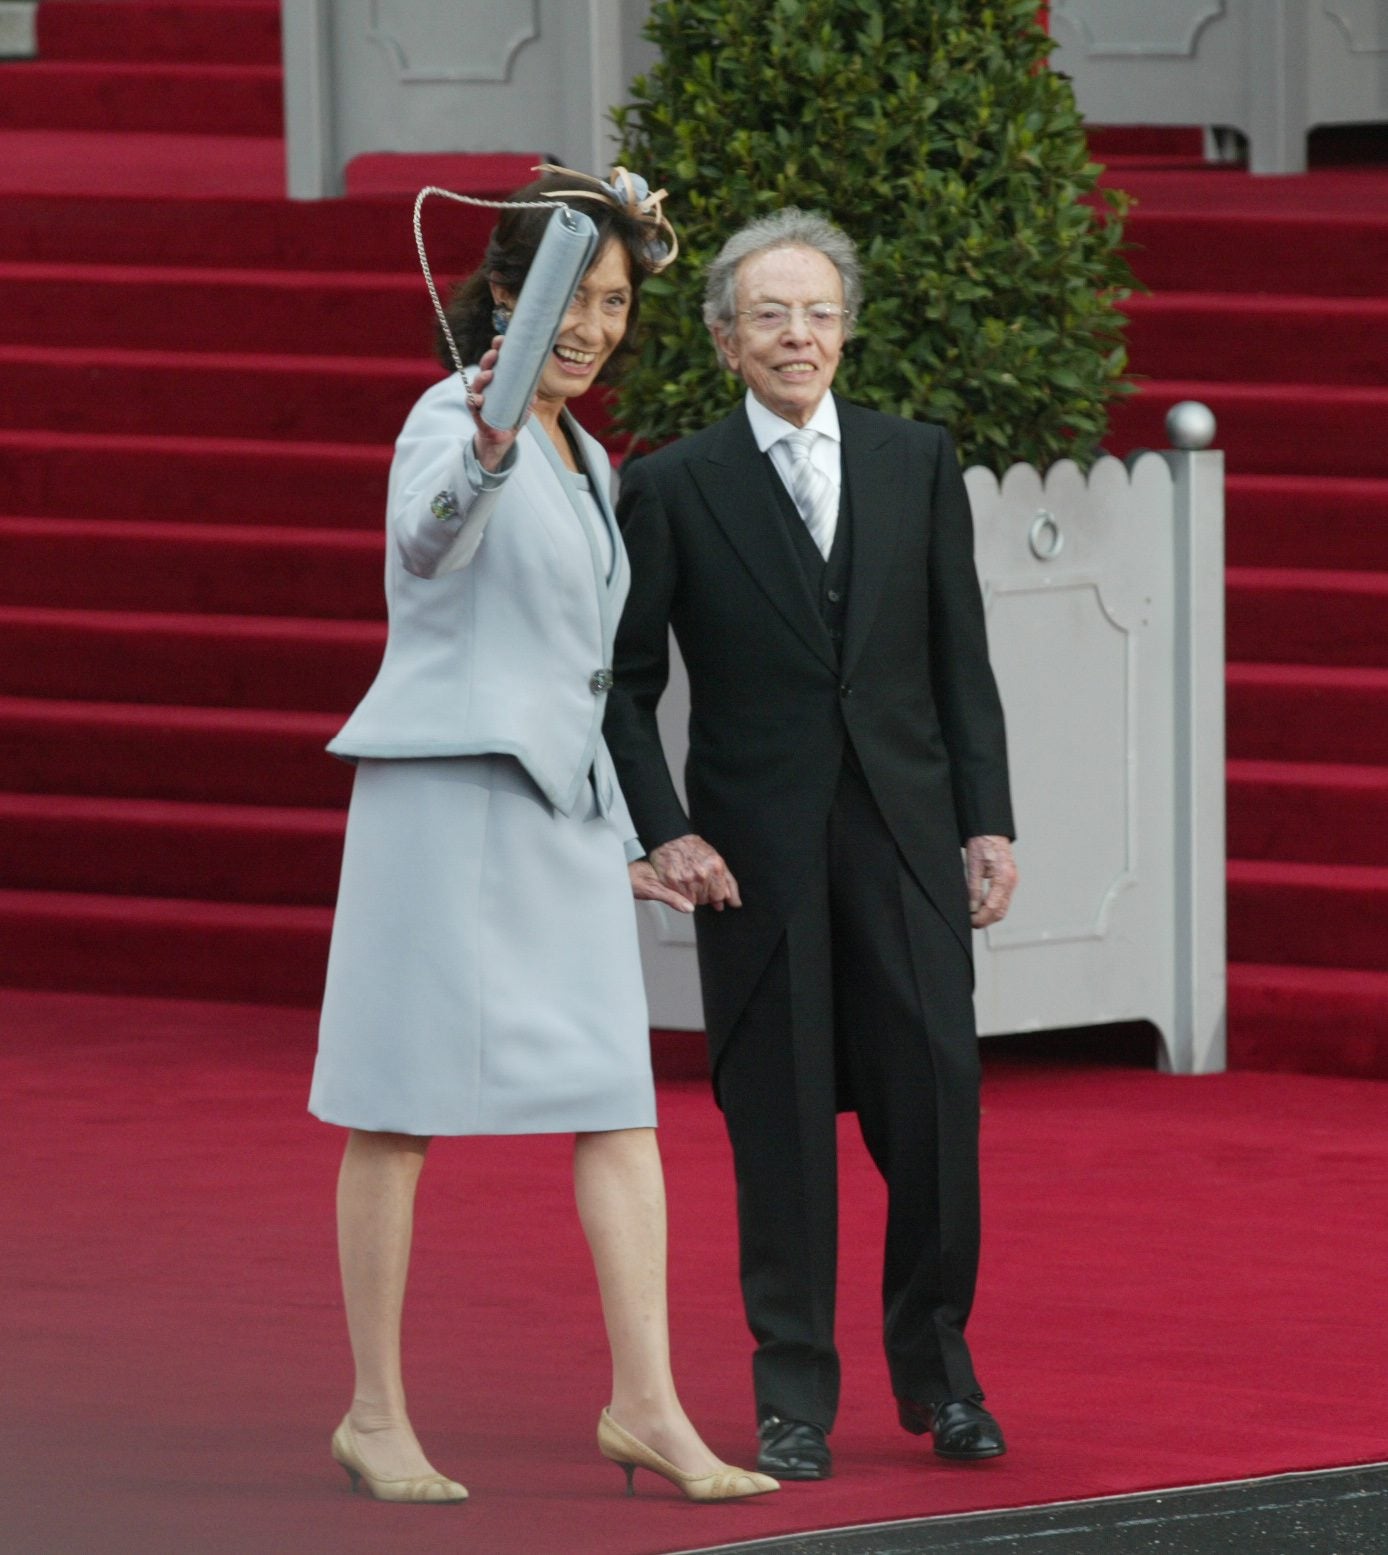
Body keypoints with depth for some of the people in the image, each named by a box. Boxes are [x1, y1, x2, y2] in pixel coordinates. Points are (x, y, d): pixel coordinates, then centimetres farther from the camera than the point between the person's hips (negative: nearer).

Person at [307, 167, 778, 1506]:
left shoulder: (583, 460, 18)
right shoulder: (451, 418, -7)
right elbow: (428, 544, -31)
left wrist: (618, 841, 26)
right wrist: (487, 446, -50)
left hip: (562, 806, 8)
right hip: (446, 792, -8)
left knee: (621, 1106, -2)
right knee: (401, 1109, -1)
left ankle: (644, 1406, -4)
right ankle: (375, 1415, 5)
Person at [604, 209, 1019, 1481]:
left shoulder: (918, 464, 8)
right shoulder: (672, 490, 0)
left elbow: (961, 659, 9)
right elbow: (625, 683, 3)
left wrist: (988, 822, 3)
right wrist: (664, 832, -8)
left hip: (905, 839, 2)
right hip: (758, 852, -2)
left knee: (936, 1105, -2)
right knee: (780, 1126, 1)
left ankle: (937, 1368, 17)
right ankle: (794, 1401, 10)